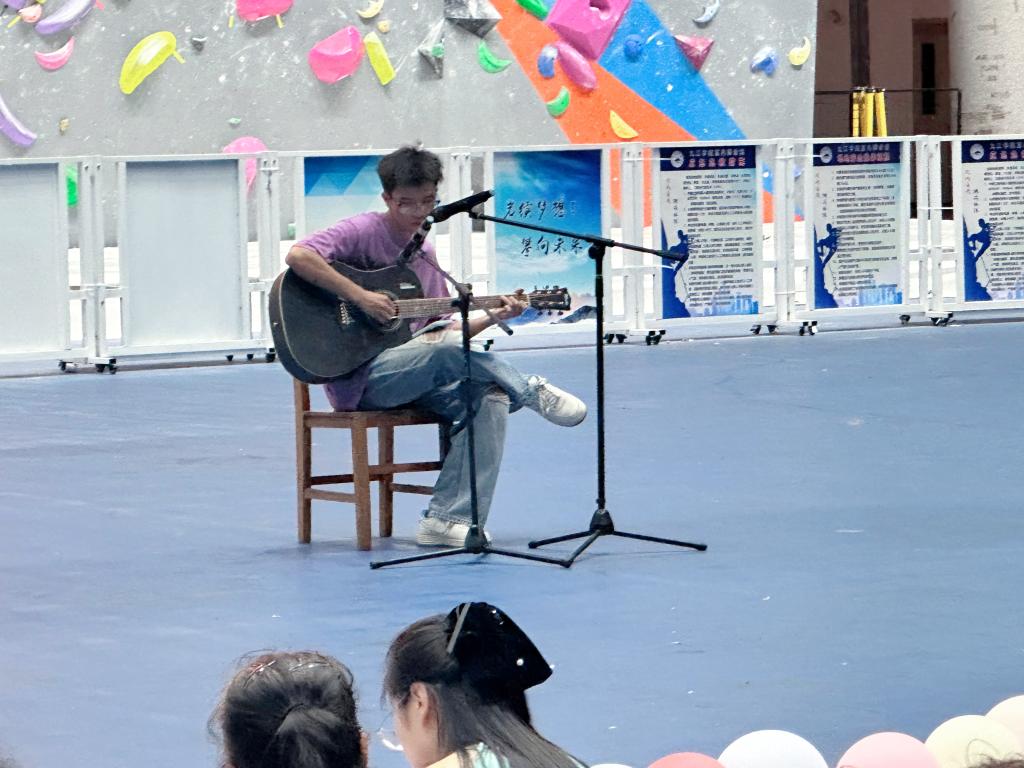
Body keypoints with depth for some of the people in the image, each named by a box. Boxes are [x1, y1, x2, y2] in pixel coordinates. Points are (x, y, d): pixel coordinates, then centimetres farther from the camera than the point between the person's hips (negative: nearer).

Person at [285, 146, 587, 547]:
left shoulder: (424, 254, 17)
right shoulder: (363, 232, -6)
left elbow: (440, 327, 18)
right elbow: (298, 256, -23)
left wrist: (493, 317, 2)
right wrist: (360, 296, -25)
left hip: (414, 377, 8)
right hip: (361, 378, -8)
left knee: (491, 398, -19)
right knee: (447, 348, -35)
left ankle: (446, 518, -23)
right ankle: (532, 393, -13)